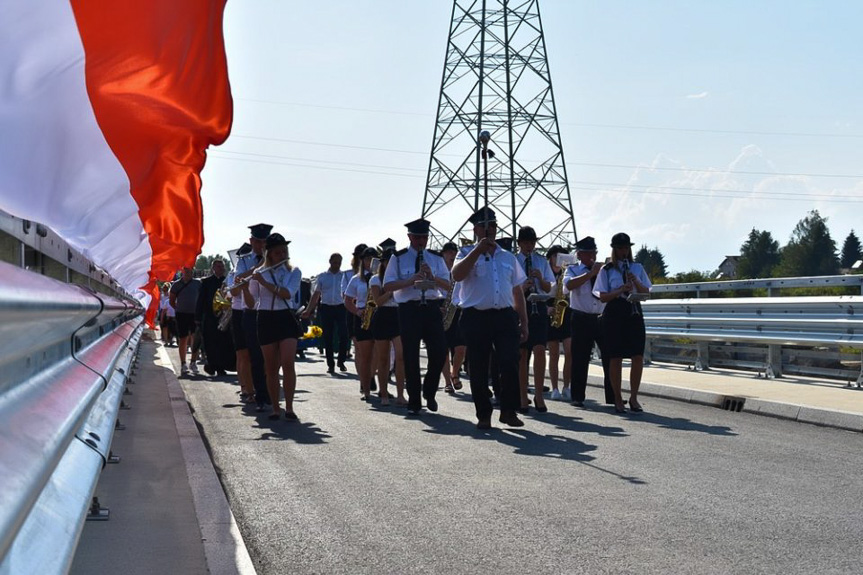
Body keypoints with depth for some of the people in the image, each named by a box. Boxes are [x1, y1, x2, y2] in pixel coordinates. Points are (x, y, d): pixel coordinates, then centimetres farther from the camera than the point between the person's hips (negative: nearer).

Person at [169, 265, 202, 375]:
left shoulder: (198, 283, 4)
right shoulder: (176, 284, 6)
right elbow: (172, 301, 13)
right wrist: (178, 309, 2)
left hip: (195, 314, 0)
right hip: (181, 314, 0)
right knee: (183, 340, 2)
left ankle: (193, 363, 1)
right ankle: (183, 364, 8)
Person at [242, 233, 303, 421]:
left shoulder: (294, 272, 6)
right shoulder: (259, 273, 6)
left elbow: (287, 293, -13)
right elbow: (251, 304, 4)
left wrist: (264, 282, -18)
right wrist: (245, 288, -14)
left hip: (286, 319, -1)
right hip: (266, 320, 1)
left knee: (288, 363, -15)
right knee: (271, 368, 3)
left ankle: (289, 407, -10)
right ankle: (275, 409, 11)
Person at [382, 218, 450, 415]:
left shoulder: (436, 258, 12)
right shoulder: (398, 258, 4)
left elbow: (447, 285, 6)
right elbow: (387, 286, -4)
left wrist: (432, 277, -13)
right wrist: (410, 281, -18)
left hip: (432, 308, 2)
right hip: (409, 309, -2)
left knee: (439, 351, -5)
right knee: (411, 356, 1)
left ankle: (429, 392, 18)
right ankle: (414, 402, 11)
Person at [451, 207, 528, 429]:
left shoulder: (508, 258, 18)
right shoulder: (467, 254, 7)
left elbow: (517, 292, 20)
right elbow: (456, 275, -16)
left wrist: (523, 323, 15)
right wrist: (478, 250, -17)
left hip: (505, 317, 2)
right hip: (476, 318, -2)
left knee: (510, 364, -8)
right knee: (478, 369, 2)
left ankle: (509, 411, 5)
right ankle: (483, 415, 13)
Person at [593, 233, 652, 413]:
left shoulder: (637, 268, 11)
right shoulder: (607, 270, 3)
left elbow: (646, 293, 9)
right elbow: (603, 297, -3)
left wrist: (636, 282, -10)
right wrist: (621, 290, -17)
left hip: (634, 312, 3)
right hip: (614, 315, -3)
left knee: (638, 357, -3)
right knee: (616, 357, -2)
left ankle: (634, 398, 9)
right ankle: (618, 400, 9)